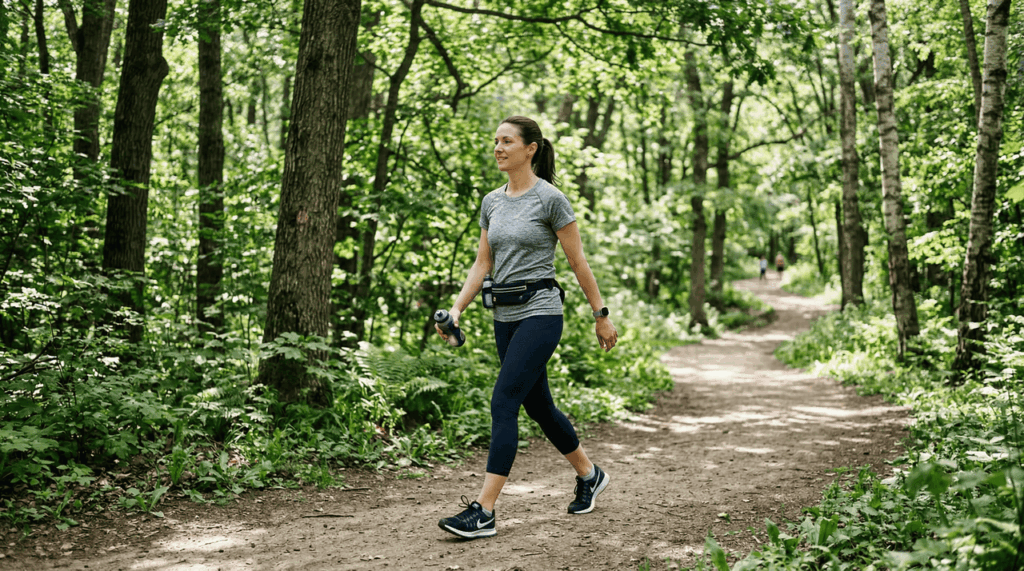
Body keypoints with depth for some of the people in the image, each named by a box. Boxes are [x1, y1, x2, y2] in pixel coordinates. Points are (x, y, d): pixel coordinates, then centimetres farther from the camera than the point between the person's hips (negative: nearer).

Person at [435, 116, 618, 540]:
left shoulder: (550, 199, -10)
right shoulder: (492, 202, 10)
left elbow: (578, 262, -6)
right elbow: (482, 264, 12)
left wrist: (601, 316, -2)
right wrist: (457, 308, 0)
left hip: (540, 313, -8)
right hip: (505, 317, 8)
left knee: (503, 403, -14)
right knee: (538, 405, 16)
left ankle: (484, 512, -13)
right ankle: (589, 475, 38)